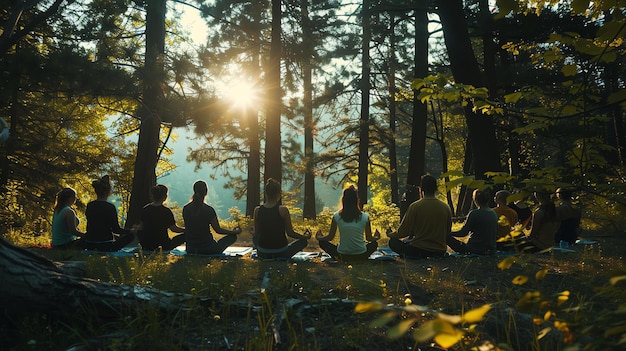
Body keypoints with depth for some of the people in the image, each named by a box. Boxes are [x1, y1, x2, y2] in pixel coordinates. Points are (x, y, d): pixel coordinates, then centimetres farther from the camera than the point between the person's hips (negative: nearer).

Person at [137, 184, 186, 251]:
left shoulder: (145, 209, -4)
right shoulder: (166, 211, -17)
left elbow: (141, 227, 8)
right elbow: (173, 229, -11)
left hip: (147, 246, 4)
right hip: (164, 246, -4)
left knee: (139, 233, 35)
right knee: (184, 235, 10)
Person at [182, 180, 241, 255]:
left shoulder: (185, 209, -4)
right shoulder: (209, 210, -18)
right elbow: (218, 230, -7)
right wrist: (235, 232, 9)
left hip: (190, 249, 6)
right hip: (207, 250, -6)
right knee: (233, 236, 10)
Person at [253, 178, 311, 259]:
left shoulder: (257, 210, -8)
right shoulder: (283, 210, -17)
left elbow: (256, 233, 3)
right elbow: (290, 233, -8)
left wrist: (253, 234, 29)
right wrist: (305, 237, 11)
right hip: (280, 254, -4)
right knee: (304, 241, 20)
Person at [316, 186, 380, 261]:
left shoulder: (337, 216, -8)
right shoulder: (365, 217, -7)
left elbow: (330, 237, 3)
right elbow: (369, 238, 5)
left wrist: (319, 237, 24)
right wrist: (376, 237, 29)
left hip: (342, 255, -1)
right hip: (360, 256, 1)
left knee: (323, 242, 21)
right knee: (374, 244, 31)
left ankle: (338, 258, 1)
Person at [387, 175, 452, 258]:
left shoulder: (415, 206, -12)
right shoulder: (446, 208, -1)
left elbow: (404, 231, -8)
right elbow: (447, 232, 10)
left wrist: (390, 235, 13)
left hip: (419, 250, -6)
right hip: (440, 252, 6)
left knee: (393, 242, 13)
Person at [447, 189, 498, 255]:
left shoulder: (474, 213, -15)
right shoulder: (494, 214, 5)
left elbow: (463, 233, -14)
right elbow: (496, 233, 17)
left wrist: (450, 233, 0)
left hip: (476, 250, -7)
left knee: (448, 237, -2)